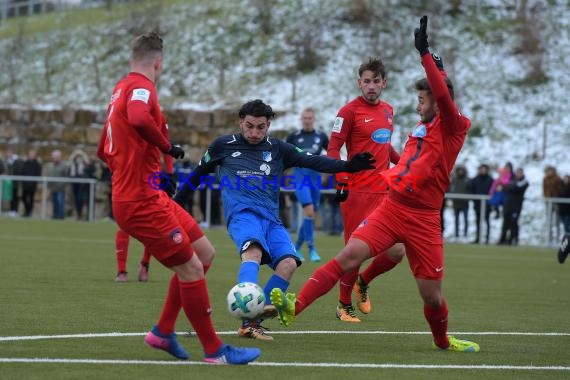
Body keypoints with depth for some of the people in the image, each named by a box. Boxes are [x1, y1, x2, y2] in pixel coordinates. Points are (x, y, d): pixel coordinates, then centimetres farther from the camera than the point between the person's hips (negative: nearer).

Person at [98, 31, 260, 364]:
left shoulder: (121, 89, 17)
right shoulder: (141, 87, -12)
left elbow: (105, 151, 25)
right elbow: (139, 119, -37)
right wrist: (168, 145, -21)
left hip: (152, 196, 10)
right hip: (141, 202, -10)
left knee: (205, 252, 13)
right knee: (191, 268, -6)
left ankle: (163, 332, 18)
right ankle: (215, 350, 2)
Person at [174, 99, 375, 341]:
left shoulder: (277, 149, 17)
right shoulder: (223, 146, 13)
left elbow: (312, 161, 5)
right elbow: (198, 174, 25)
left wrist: (346, 166, -10)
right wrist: (176, 202, 28)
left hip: (271, 218, 4)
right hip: (242, 212, -4)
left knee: (288, 263, -21)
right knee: (253, 251, -35)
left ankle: (253, 322, -18)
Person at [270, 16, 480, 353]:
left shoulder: (454, 126, -5)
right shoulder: (421, 128, 15)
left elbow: (443, 96, -23)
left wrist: (425, 53, -25)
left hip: (423, 220, -5)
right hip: (391, 208, 5)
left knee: (432, 295, 0)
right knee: (350, 255, -16)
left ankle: (443, 341, 30)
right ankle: (295, 307, -25)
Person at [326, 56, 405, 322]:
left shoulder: (388, 111, 14)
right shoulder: (350, 111, -6)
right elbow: (333, 149, -9)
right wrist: (341, 180, -20)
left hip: (384, 193, 6)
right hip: (357, 192, -6)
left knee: (397, 252, -1)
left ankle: (362, 282, 26)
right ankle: (344, 306, 16)